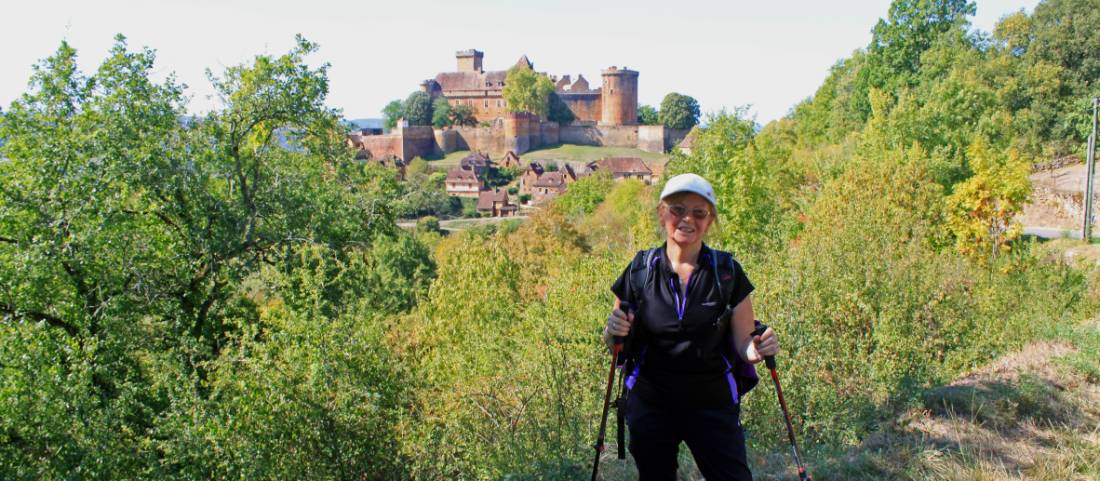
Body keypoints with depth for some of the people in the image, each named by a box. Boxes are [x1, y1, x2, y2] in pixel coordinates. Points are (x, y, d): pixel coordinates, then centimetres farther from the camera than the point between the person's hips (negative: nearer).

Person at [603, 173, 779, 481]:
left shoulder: (727, 272, -5)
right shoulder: (640, 271, -4)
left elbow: (743, 345, -1)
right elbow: (615, 346, 3)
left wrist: (758, 348, -23)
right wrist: (612, 331, -19)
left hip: (713, 404, -1)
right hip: (650, 406, 1)